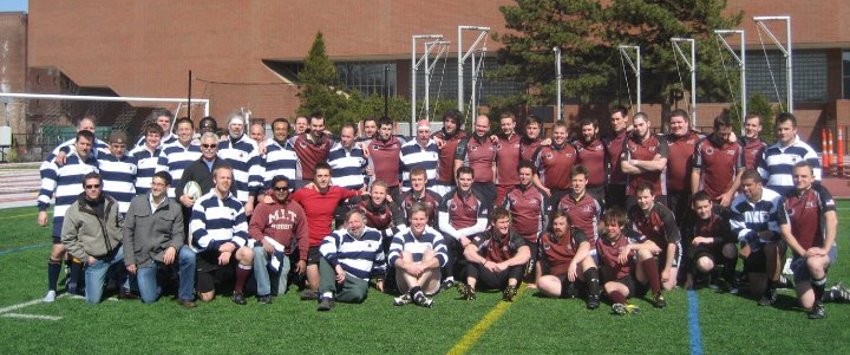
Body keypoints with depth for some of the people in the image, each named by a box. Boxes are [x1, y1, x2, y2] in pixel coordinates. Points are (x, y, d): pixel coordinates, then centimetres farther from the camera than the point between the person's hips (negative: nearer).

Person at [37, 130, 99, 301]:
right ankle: (51, 289, 2)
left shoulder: (95, 162, 11)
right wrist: (42, 209, -10)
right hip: (64, 214, -4)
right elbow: (47, 182, -5)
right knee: (58, 249, -9)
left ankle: (73, 284, 20)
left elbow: (99, 186, 22)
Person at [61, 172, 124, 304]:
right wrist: (85, 257, -9)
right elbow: (68, 240, -6)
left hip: (117, 251, 3)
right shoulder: (75, 210, -11)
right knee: (93, 300, -5)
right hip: (95, 260, -3)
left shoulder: (112, 203, -1)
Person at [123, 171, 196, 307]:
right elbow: (128, 231, 1)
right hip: (144, 257, 0)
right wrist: (129, 260, -3)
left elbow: (178, 234, -3)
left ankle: (185, 296, -12)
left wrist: (173, 247, -27)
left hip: (165, 250, 0)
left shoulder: (175, 208, 0)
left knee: (189, 255, -32)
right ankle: (160, 283, 26)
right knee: (149, 299, -11)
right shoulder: (137, 202, 0)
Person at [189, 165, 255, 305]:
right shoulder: (202, 203, -5)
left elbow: (242, 232, -2)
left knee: (248, 253, -31)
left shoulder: (237, 204, 6)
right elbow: (197, 232, -15)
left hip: (228, 249, 2)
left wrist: (231, 248, -21)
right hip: (205, 253, -2)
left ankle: (238, 290, -9)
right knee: (206, 297, -6)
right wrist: (218, 247, -25)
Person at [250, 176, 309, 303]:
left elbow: (303, 235, 7)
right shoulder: (264, 206, -4)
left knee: (279, 291, -3)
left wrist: (302, 259, 3)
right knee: (258, 250, -40)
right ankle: (264, 292, -29)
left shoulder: (296, 208, 6)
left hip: (283, 253, 3)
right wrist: (263, 240, -32)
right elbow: (253, 227, -12)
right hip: (267, 247, -3)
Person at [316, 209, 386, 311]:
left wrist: (380, 279, 26)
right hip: (338, 275, -1)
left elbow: (379, 260, 19)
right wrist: (337, 266, -37)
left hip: (359, 281, 1)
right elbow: (325, 247, -27)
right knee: (325, 259, -31)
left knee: (357, 294, -37)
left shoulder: (375, 236, 5)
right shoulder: (340, 235, -5)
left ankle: (327, 296, -18)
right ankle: (327, 294, -37)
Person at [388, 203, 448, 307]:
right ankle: (416, 292, -41)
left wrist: (423, 266, -36)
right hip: (406, 285, 1)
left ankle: (410, 294, -32)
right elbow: (391, 257, -16)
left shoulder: (434, 235, -3)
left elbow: (443, 257, -19)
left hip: (429, 286, 0)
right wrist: (407, 265, -37)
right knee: (405, 254, -18)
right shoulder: (401, 236, 0)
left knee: (430, 252, -19)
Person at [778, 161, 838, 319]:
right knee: (806, 304, -7)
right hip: (800, 254, 3)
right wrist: (803, 252, -16)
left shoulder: (819, 192, -9)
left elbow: (832, 220, -19)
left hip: (822, 249, -3)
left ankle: (819, 303, -13)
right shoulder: (785, 201, 1)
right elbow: (785, 232, -4)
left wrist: (825, 249, -26)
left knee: (814, 263, -40)